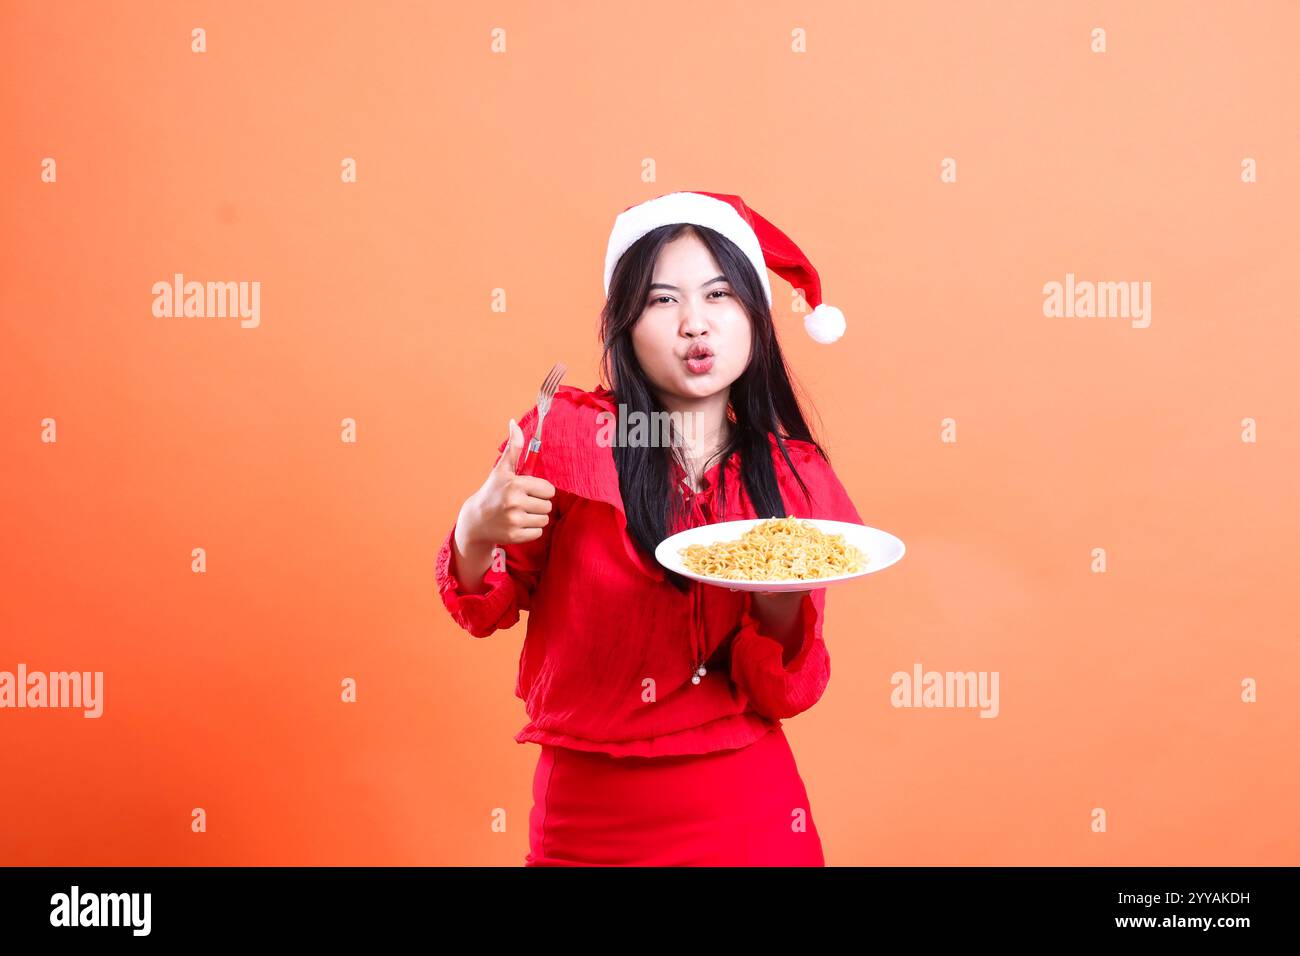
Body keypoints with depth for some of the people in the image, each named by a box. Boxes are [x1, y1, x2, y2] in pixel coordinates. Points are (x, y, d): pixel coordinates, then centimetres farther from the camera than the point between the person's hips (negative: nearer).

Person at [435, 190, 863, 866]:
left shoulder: (797, 476, -5)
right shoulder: (565, 433, -12)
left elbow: (781, 696, -5)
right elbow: (488, 609, -2)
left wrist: (781, 601, -25)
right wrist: (477, 530, -22)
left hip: (750, 815, 1)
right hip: (589, 816, -1)